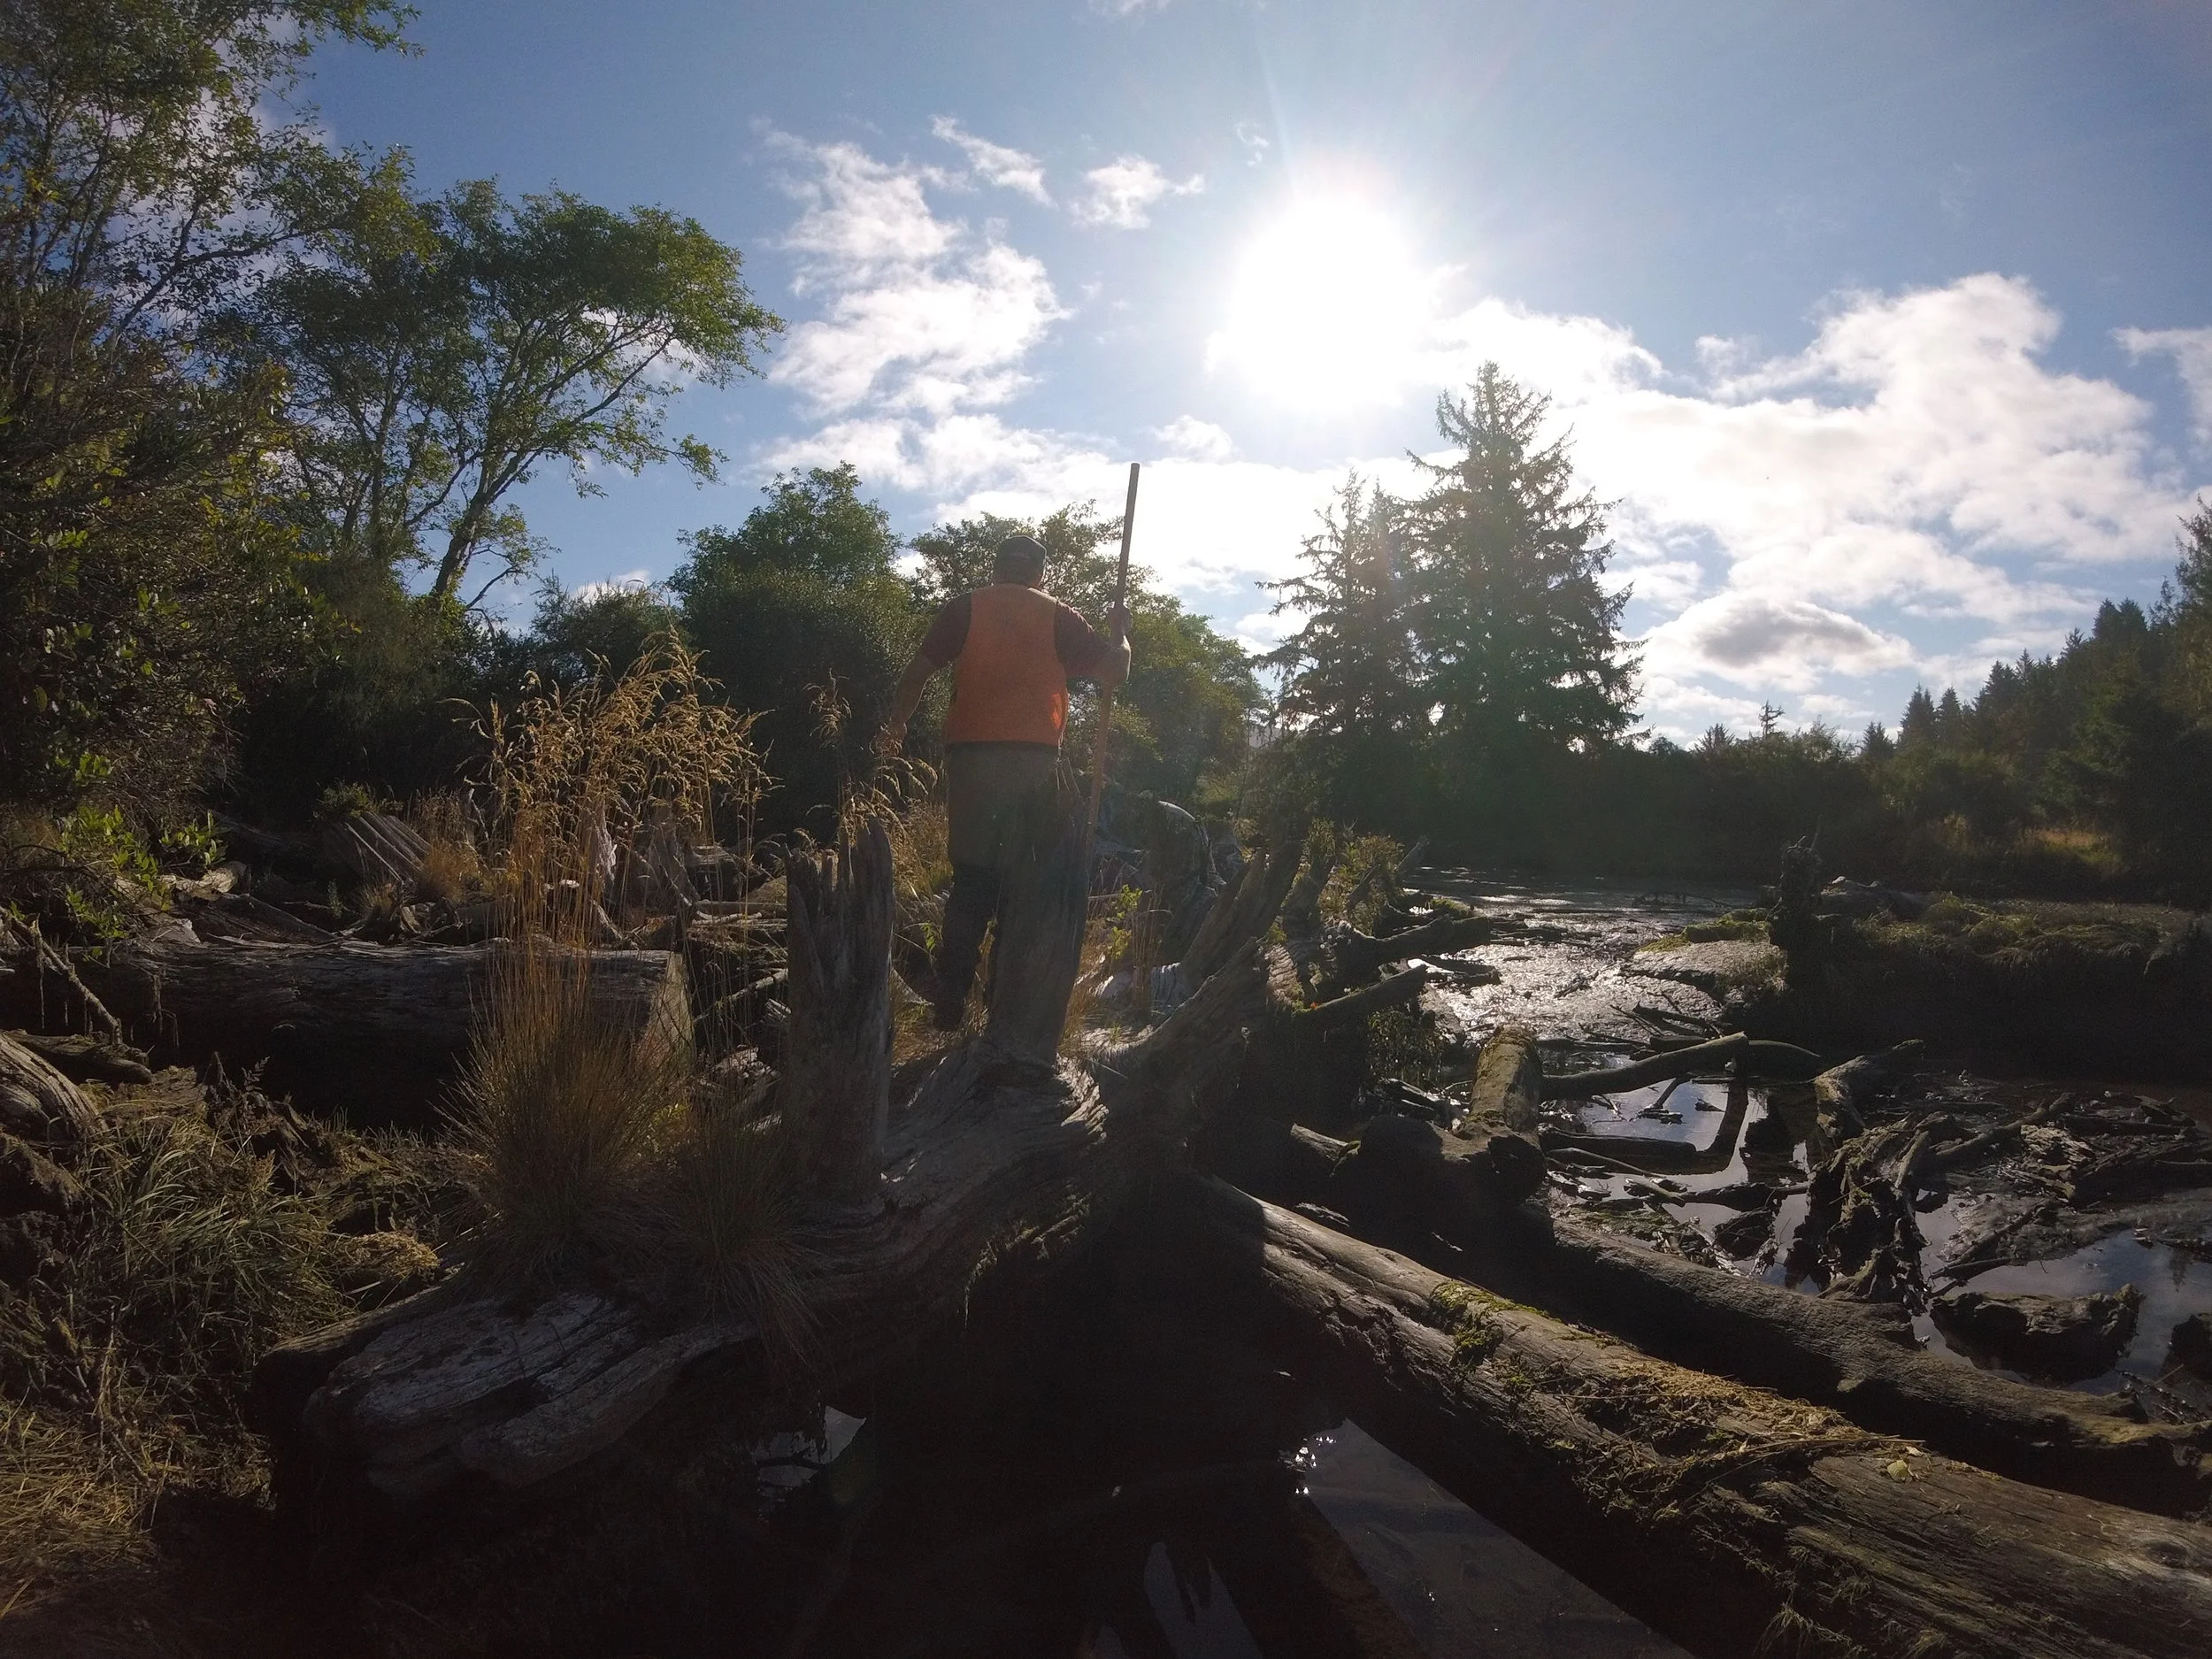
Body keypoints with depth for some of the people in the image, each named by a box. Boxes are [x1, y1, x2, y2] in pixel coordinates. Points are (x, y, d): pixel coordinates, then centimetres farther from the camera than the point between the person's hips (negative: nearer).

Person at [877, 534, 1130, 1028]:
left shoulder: (966, 608, 7)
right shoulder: (1057, 616, 7)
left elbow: (918, 671, 3)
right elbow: (1114, 671, 5)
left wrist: (894, 727, 15)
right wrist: (1119, 632, 24)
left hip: (972, 756, 0)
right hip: (1036, 760, 0)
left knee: (971, 877, 7)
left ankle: (950, 999, 4)